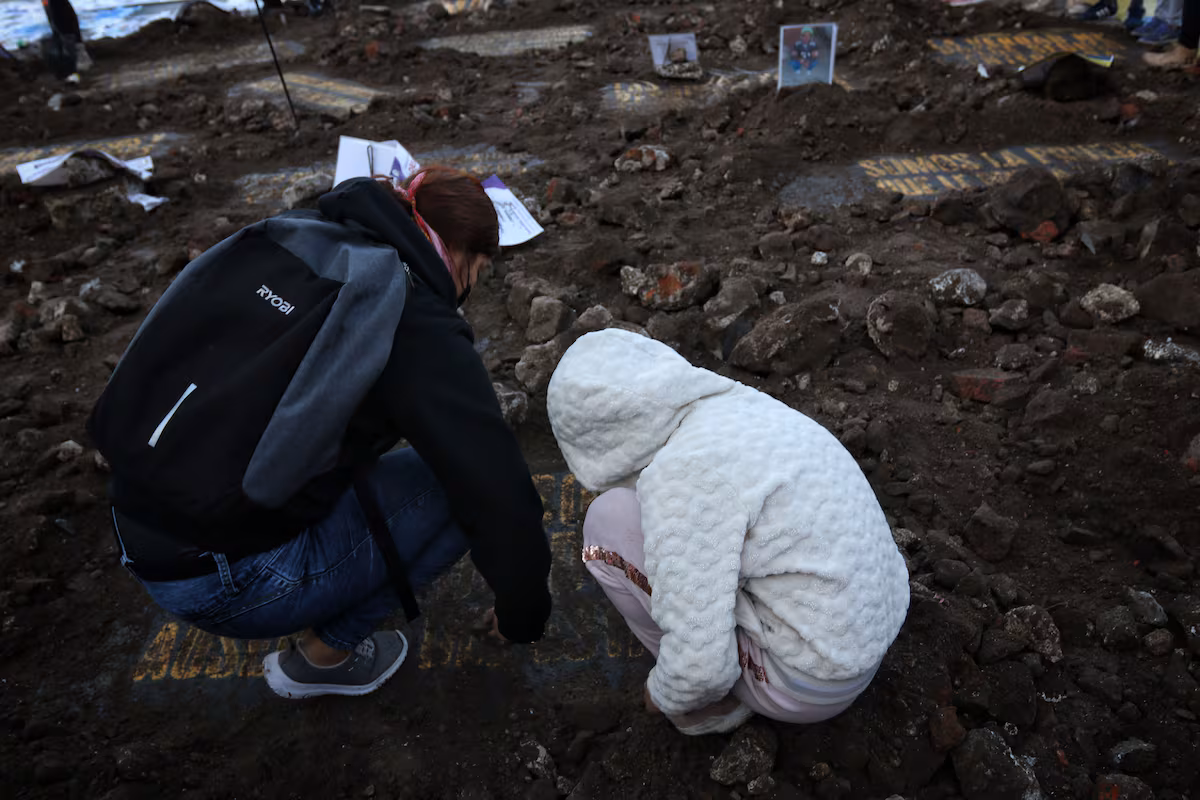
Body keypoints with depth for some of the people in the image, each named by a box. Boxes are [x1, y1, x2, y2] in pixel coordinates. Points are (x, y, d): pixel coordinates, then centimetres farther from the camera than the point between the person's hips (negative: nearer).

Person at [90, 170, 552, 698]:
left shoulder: (294, 238, 5)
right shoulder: (419, 329, -18)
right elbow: (502, 498, -19)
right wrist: (521, 618, 2)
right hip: (227, 582, -8)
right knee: (469, 489, -1)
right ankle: (324, 654, 13)